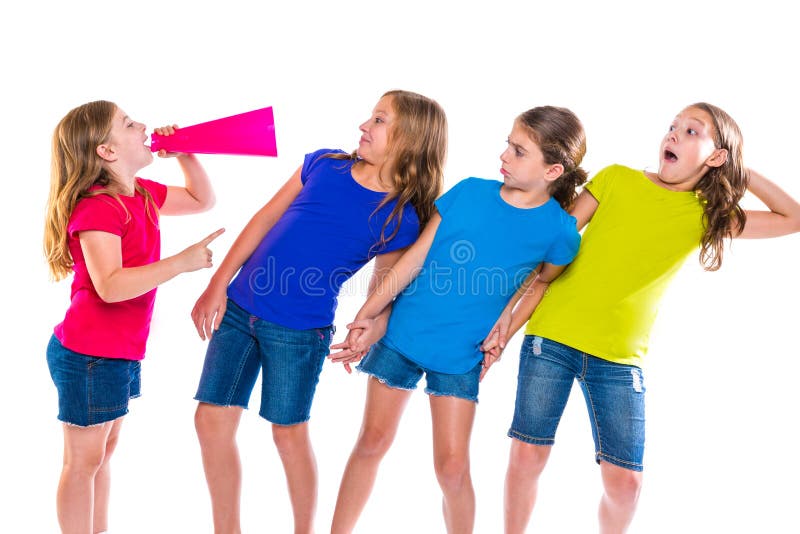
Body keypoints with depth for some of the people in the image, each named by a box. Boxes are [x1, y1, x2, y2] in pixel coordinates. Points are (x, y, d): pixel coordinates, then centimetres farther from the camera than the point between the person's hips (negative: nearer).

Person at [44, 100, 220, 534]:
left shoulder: (142, 195, 8)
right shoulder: (97, 206, -20)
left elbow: (202, 200, 23)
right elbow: (110, 286, -30)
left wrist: (183, 154, 7)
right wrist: (181, 262, -28)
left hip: (121, 352, 10)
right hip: (89, 355, -10)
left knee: (104, 451, 18)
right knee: (84, 459, 2)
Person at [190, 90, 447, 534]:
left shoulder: (400, 219, -8)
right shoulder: (324, 164, 1)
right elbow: (266, 218, 5)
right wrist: (218, 284, 2)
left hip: (299, 331, -4)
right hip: (239, 307, 5)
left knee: (288, 431, 6)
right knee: (212, 420, 6)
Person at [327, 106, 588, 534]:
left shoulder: (558, 231, -11)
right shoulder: (469, 191, -4)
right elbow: (415, 257, -1)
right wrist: (368, 316, 0)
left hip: (461, 357, -2)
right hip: (402, 334, 2)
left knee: (452, 467, -5)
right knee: (372, 441, 9)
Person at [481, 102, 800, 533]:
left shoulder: (707, 215, 8)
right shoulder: (617, 178, 3)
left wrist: (742, 173, 9)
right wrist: (510, 311, -2)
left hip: (620, 359, 1)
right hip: (551, 338, -1)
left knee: (624, 480, 0)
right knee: (527, 455, 1)